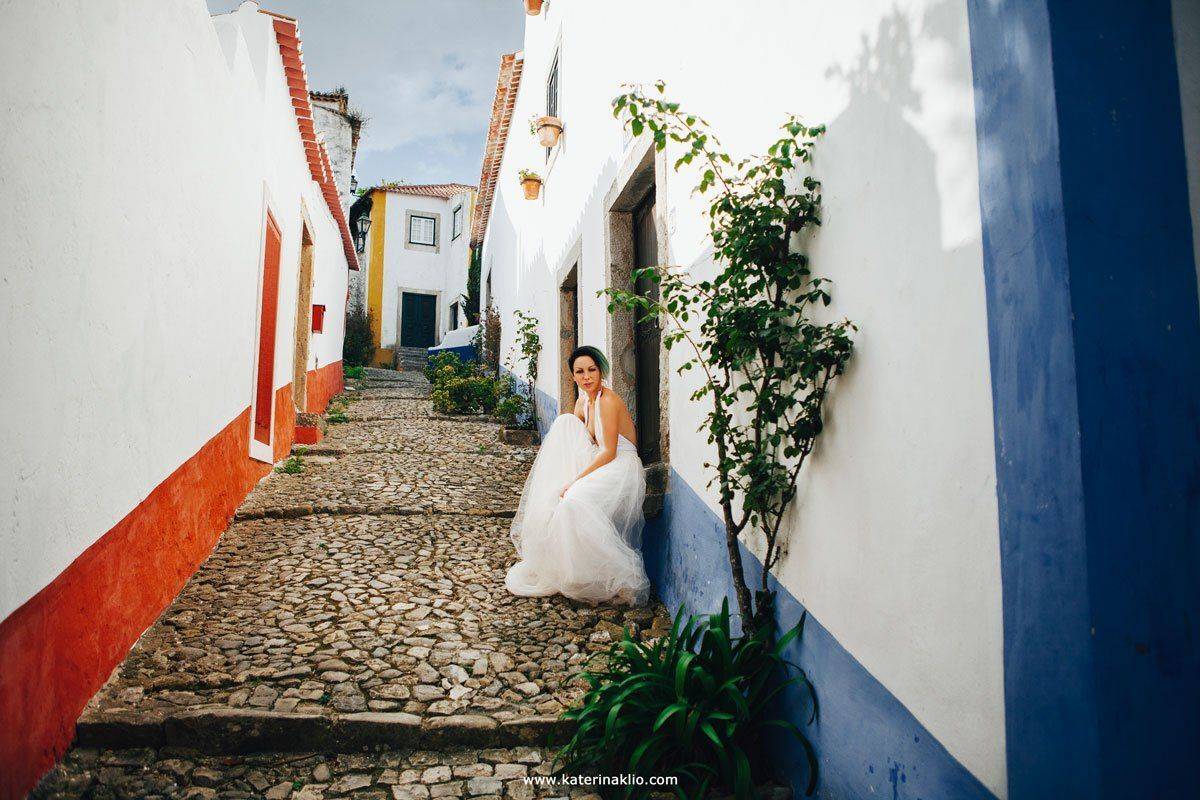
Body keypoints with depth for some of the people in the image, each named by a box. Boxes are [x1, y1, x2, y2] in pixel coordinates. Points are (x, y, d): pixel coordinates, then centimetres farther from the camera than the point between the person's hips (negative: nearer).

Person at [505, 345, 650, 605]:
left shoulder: (608, 400, -16)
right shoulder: (582, 402, 12)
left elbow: (609, 453, -20)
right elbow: (569, 444, 13)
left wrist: (576, 481, -22)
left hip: (621, 470, -9)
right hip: (600, 465, 9)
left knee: (573, 502, -29)